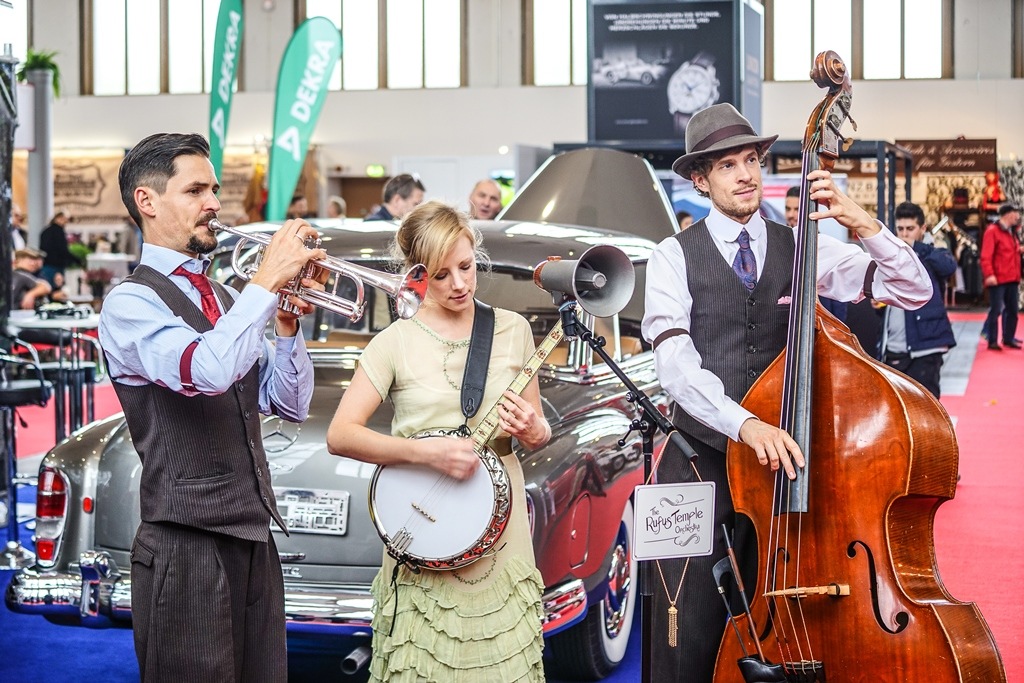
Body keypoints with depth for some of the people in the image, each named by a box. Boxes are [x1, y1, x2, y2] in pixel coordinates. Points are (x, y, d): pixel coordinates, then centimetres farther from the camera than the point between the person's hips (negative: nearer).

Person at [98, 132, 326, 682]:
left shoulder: (225, 301, 16)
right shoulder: (131, 303, -8)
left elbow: (290, 405, 15)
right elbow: (208, 370, -28)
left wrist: (285, 323, 0)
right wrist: (268, 280, -19)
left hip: (254, 540, 7)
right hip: (187, 549, -7)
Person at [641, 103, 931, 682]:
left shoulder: (801, 249, 8)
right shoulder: (675, 259, 0)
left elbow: (914, 291, 1)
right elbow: (676, 365, -15)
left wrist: (860, 222, -13)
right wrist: (746, 424, -30)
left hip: (786, 461, 3)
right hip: (702, 465, -2)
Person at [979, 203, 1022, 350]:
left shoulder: (1011, 232, 17)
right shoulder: (992, 231, -10)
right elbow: (986, 256, -17)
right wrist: (989, 274, -25)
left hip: (1012, 279, 8)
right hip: (998, 279, -8)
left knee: (1012, 310, 10)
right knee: (996, 310, -5)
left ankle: (1009, 338, 19)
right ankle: (992, 341, 1)